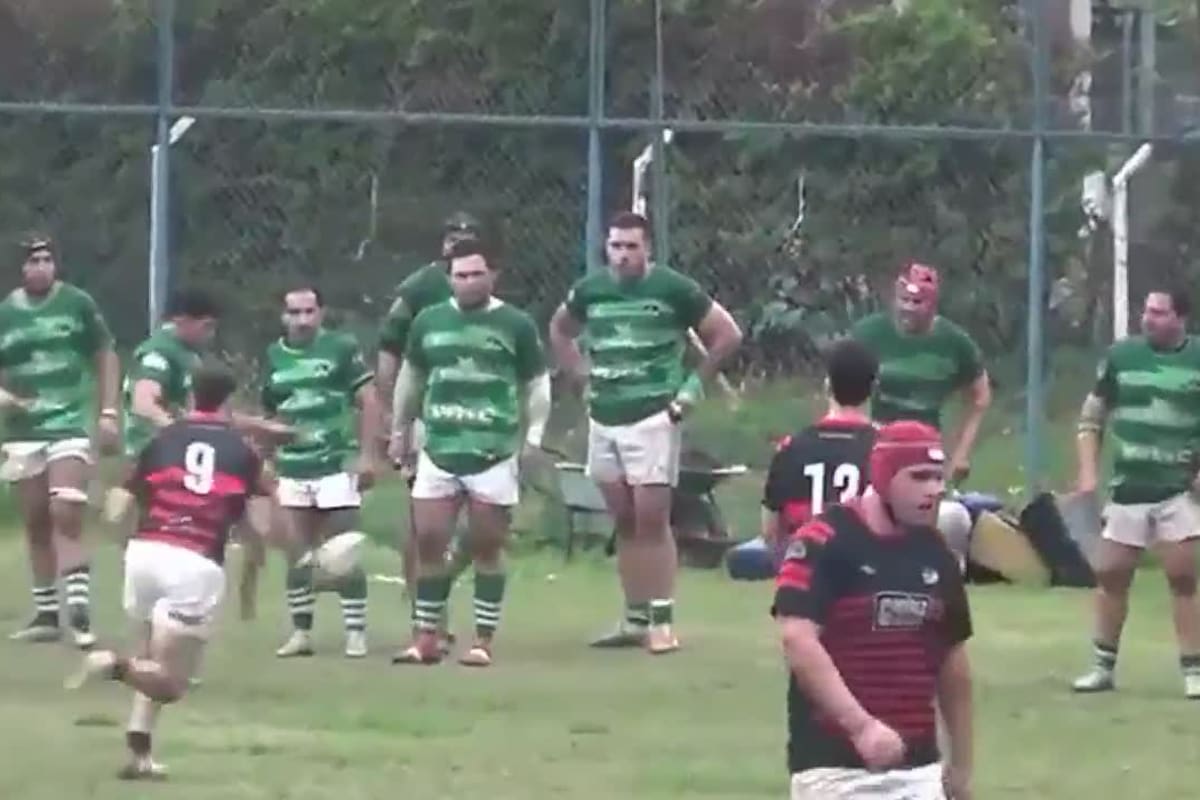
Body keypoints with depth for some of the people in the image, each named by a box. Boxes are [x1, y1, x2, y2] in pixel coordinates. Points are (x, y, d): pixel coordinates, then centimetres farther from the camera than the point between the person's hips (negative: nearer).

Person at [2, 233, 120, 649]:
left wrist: (108, 412, 1)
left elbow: (106, 357, 7)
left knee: (66, 516, -16)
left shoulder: (78, 304, -2)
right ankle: (45, 615, 16)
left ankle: (79, 611, -18)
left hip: (71, 425, -3)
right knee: (36, 524, 8)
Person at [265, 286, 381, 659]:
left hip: (336, 465, -4)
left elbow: (369, 401, -5)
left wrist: (367, 455, -11)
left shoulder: (341, 348, -5)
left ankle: (356, 632, 4)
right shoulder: (274, 357, 8)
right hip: (292, 470, 4)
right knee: (297, 556, 6)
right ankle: (301, 632, 14)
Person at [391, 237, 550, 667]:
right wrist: (401, 430, 22)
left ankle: (483, 641, 7)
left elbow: (537, 385, 5)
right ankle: (425, 638, 9)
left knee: (487, 548, 2)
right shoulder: (428, 322, 8)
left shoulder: (516, 324, -1)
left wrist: (534, 438, -3)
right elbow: (411, 378, 21)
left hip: (495, 453, -3)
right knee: (429, 543, 2)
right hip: (438, 451, 3)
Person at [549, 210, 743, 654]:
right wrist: (582, 378, 12)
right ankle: (635, 619, 15)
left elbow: (728, 335, -1)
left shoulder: (673, 289, -8)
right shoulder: (590, 289, 5)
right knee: (625, 522, 10)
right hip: (604, 420, 5)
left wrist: (693, 386, -3)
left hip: (652, 417, -5)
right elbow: (559, 330, 24)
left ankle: (662, 619, -4)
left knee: (652, 520, -7)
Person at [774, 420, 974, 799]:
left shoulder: (935, 553, 12)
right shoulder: (823, 543, -10)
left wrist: (961, 760, 22)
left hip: (917, 764, 7)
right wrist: (861, 726, -28)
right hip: (834, 763, -7)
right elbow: (798, 641, -21)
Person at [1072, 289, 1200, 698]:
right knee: (1110, 574, 5)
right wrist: (1087, 472, -1)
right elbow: (1092, 417, 8)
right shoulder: (1121, 355, 0)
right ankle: (1103, 666, 17)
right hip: (1128, 487, 3)